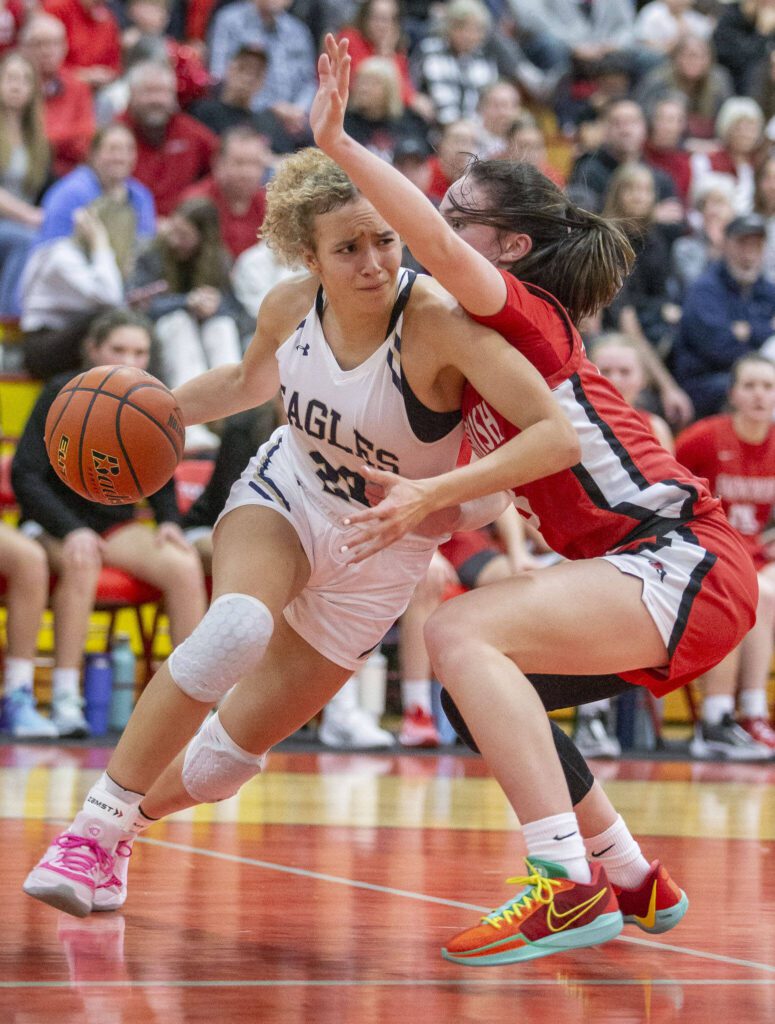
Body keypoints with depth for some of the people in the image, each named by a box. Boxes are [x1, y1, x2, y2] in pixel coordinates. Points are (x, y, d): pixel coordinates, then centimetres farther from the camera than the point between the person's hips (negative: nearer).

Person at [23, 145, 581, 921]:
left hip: (381, 550, -1)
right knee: (235, 631, -32)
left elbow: (557, 436, -40)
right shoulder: (291, 307, -15)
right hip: (285, 495, 1)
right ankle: (93, 826, -19)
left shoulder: (438, 321, -31)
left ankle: (125, 826, 33)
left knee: (240, 743, 3)